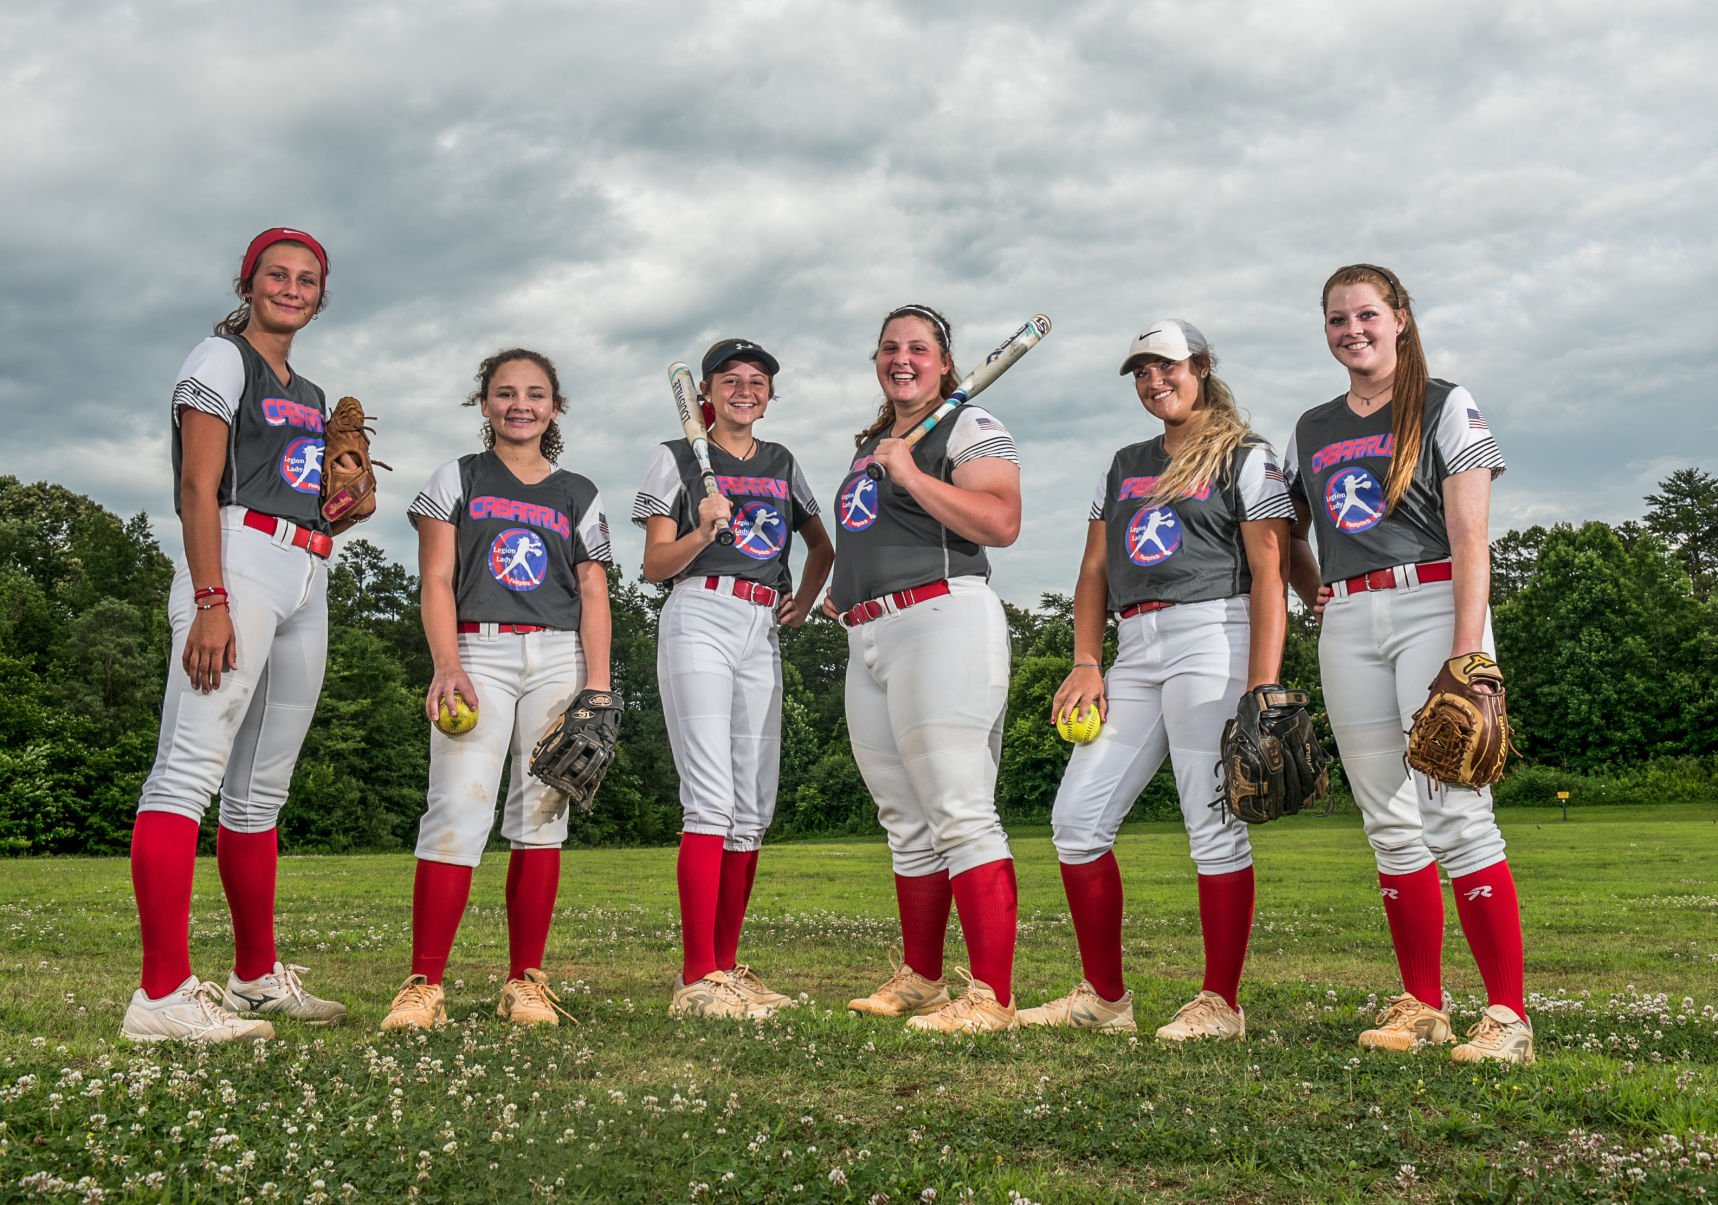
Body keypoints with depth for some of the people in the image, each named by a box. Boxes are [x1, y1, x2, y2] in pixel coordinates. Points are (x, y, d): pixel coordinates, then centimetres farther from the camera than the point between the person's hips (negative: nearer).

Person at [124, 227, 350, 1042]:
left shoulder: (310, 396, 26)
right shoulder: (222, 360, 4)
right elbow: (199, 489, -8)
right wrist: (211, 602, -18)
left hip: (308, 581, 8)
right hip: (239, 561, -8)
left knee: (263, 788, 10)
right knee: (193, 766, -16)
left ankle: (258, 977, 16)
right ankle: (163, 994, -22)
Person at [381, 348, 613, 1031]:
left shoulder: (579, 495, 17)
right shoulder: (457, 480, 13)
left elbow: (593, 595, 11)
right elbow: (437, 582, 3)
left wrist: (598, 685, -1)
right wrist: (447, 666, -12)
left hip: (559, 657, 2)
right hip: (478, 650, -2)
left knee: (541, 815, -1)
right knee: (457, 812, -14)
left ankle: (525, 982, 4)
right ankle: (424, 986, -12)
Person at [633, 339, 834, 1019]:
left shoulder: (782, 465, 20)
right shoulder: (678, 459, 6)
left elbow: (822, 545, 32)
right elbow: (654, 566, 1)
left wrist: (805, 602, 16)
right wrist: (702, 532, -17)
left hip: (762, 634, 6)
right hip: (700, 619, -5)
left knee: (755, 809, 3)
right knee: (712, 801, -15)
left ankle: (726, 968, 10)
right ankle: (698, 980, -15)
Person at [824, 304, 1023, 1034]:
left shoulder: (970, 429, 0)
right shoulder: (869, 445, 25)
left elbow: (1001, 523, -16)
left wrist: (911, 474, -15)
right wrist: (845, 591, 21)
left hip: (944, 621, -8)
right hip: (867, 644, 8)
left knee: (961, 814, -14)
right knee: (907, 826, 13)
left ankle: (991, 999, -15)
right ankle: (919, 981, 23)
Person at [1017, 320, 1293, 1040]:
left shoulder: (1245, 459, 4)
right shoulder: (1123, 467, 23)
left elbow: (1269, 576, -4)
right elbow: (1095, 571, 19)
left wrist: (1263, 687, -14)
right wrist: (1086, 664, 6)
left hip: (1211, 636, -6)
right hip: (1134, 651, 7)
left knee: (1214, 825, -7)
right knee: (1076, 819, 1)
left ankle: (1220, 1005, 2)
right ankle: (1105, 998, 11)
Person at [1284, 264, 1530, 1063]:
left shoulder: (1446, 408, 2)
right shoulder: (1311, 430, 17)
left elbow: (1470, 540, -8)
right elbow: (1286, 536, 29)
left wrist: (1467, 653, -17)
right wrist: (1318, 599, 11)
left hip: (1430, 607, -5)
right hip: (1348, 627, 5)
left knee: (1455, 811, -12)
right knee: (1390, 821, 6)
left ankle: (1508, 1015, -8)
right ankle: (1421, 1007, 13)